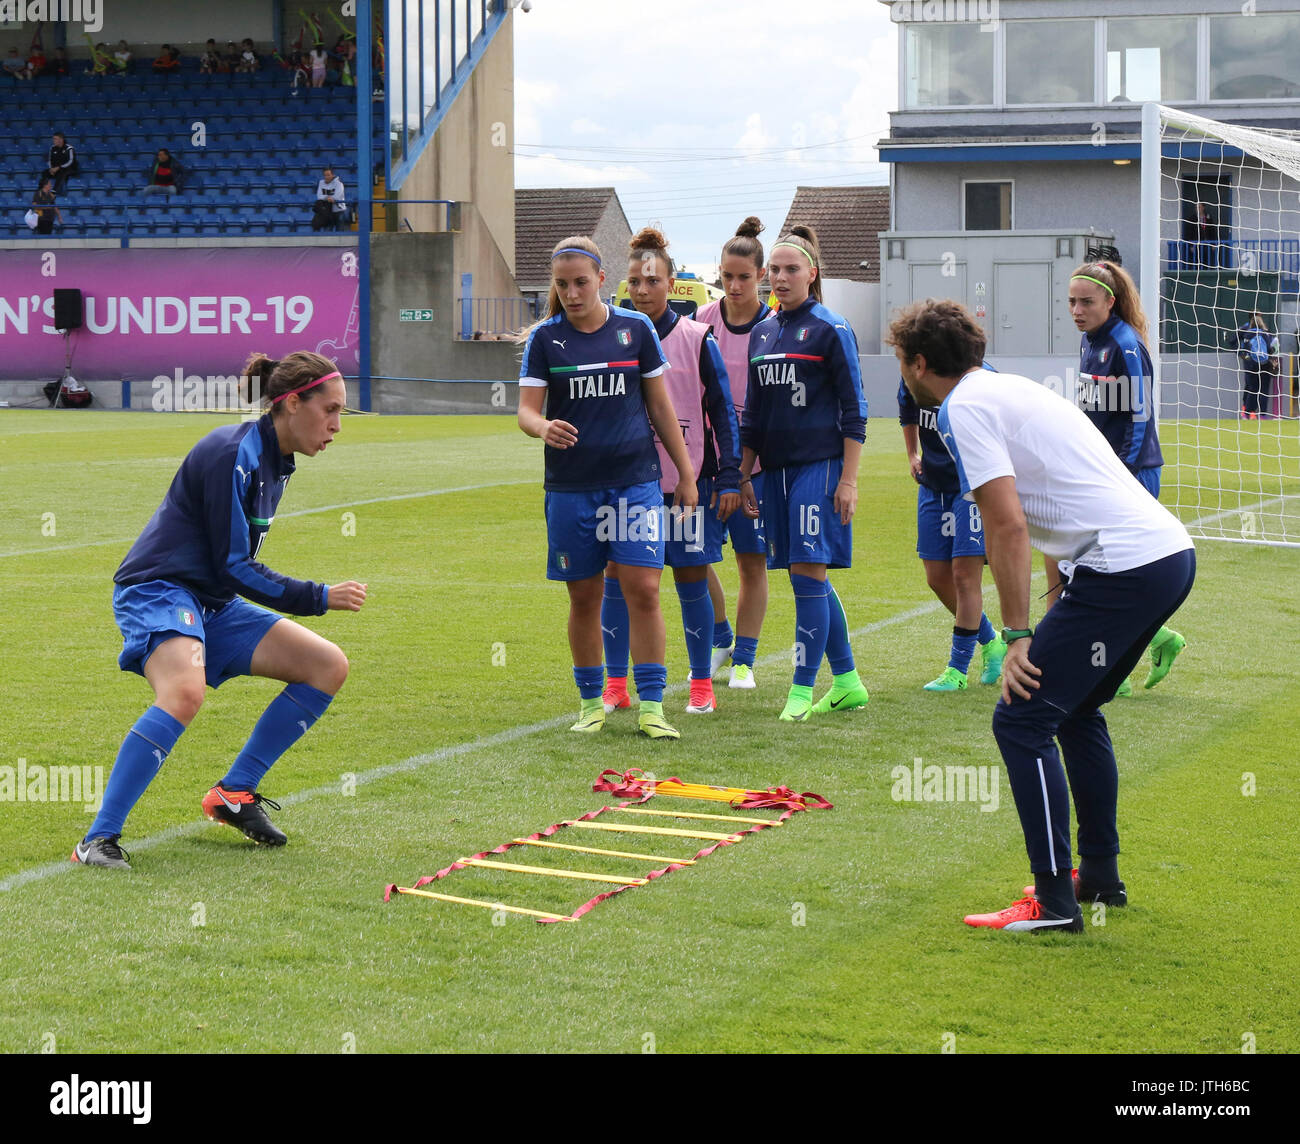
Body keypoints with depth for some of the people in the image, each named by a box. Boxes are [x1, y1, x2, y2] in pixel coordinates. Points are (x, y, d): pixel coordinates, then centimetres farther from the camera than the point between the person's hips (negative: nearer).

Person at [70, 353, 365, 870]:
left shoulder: (274, 463, 12)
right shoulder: (233, 454, -18)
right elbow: (232, 566, -18)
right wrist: (318, 599, -11)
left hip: (214, 602, 10)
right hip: (157, 590, -10)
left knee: (329, 666, 2)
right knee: (185, 692, -38)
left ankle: (234, 793, 7)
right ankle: (99, 838, -32)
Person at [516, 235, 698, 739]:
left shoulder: (636, 328, 3)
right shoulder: (545, 338, 1)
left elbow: (660, 405, 9)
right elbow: (527, 409, -3)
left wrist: (685, 473, 10)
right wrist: (543, 427, -28)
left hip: (635, 480, 0)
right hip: (571, 487, 0)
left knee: (643, 590, -8)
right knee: (584, 598, 7)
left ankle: (650, 706, -3)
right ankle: (591, 702, 21)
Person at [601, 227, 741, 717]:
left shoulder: (696, 340, -1)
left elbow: (723, 412, 1)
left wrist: (729, 479, -4)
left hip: (688, 480, -2)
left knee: (692, 580, 2)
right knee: (616, 578, -1)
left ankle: (701, 686, 12)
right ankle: (615, 687, 8)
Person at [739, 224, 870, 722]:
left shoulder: (830, 329, -4)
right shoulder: (762, 332, 14)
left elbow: (853, 410, -6)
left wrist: (849, 479, -12)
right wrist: (743, 476, 17)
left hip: (820, 466, -7)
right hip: (777, 470, 7)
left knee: (808, 573, -10)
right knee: (808, 579, 9)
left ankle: (802, 690, -5)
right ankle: (847, 683, 18)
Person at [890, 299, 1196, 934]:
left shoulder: (964, 409, -6)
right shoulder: (1010, 388, 22)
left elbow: (1009, 527, -14)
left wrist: (1019, 636, -11)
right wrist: (1053, 623, 28)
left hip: (1123, 566, -10)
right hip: (1172, 551, 10)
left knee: (1021, 720, -5)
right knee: (1075, 711, 25)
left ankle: (1054, 904, -4)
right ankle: (1100, 876, 32)